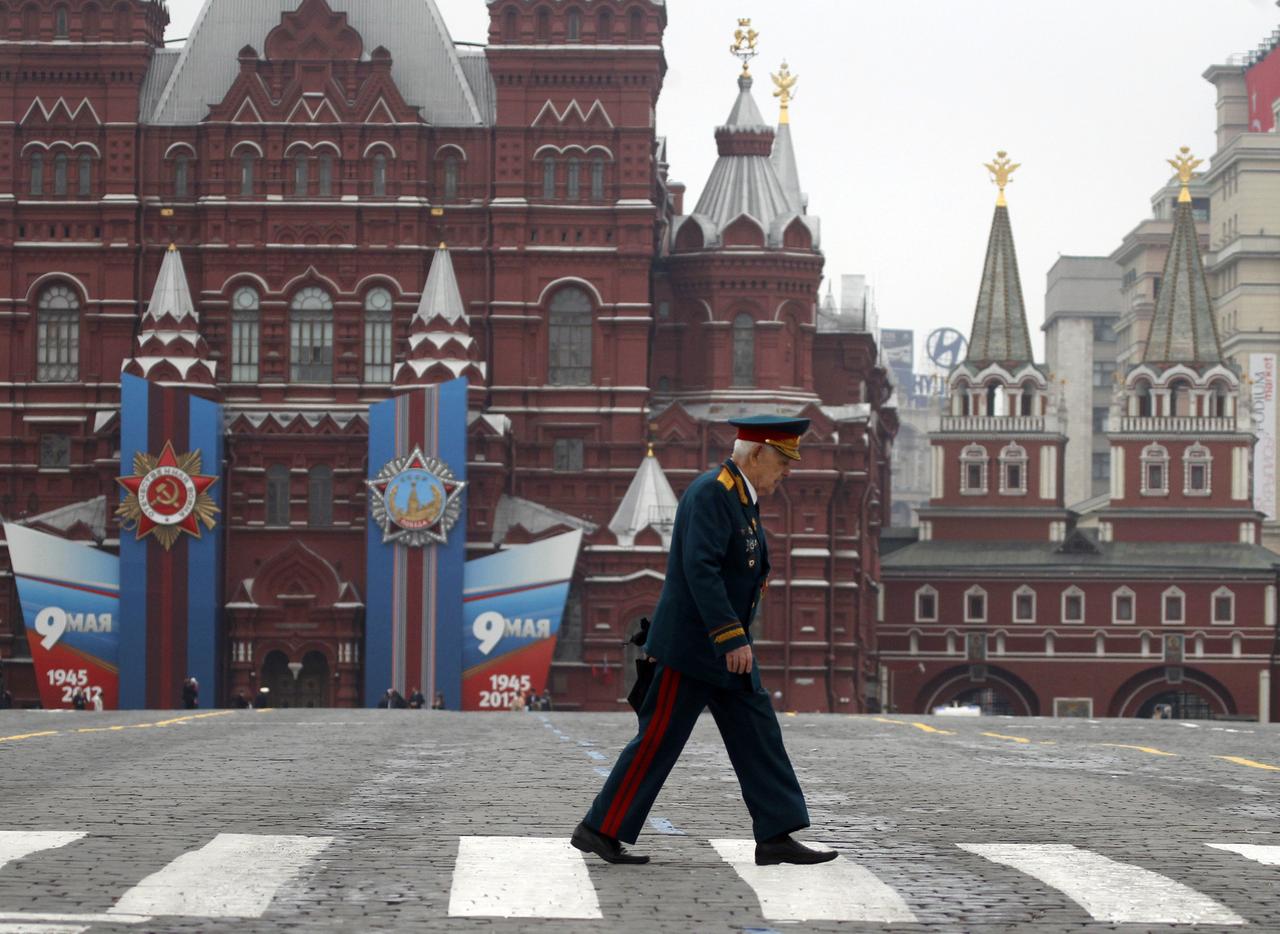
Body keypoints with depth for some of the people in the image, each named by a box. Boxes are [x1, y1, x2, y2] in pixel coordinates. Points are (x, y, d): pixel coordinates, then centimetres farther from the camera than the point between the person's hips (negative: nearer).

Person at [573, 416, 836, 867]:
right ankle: (598, 830, 4)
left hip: (723, 647, 10)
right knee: (658, 740, -4)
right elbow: (699, 569, -26)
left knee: (758, 734, 5)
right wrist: (732, 638, -28)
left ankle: (775, 838, 6)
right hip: (690, 644, -10)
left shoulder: (739, 497, 14)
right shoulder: (711, 493, -18)